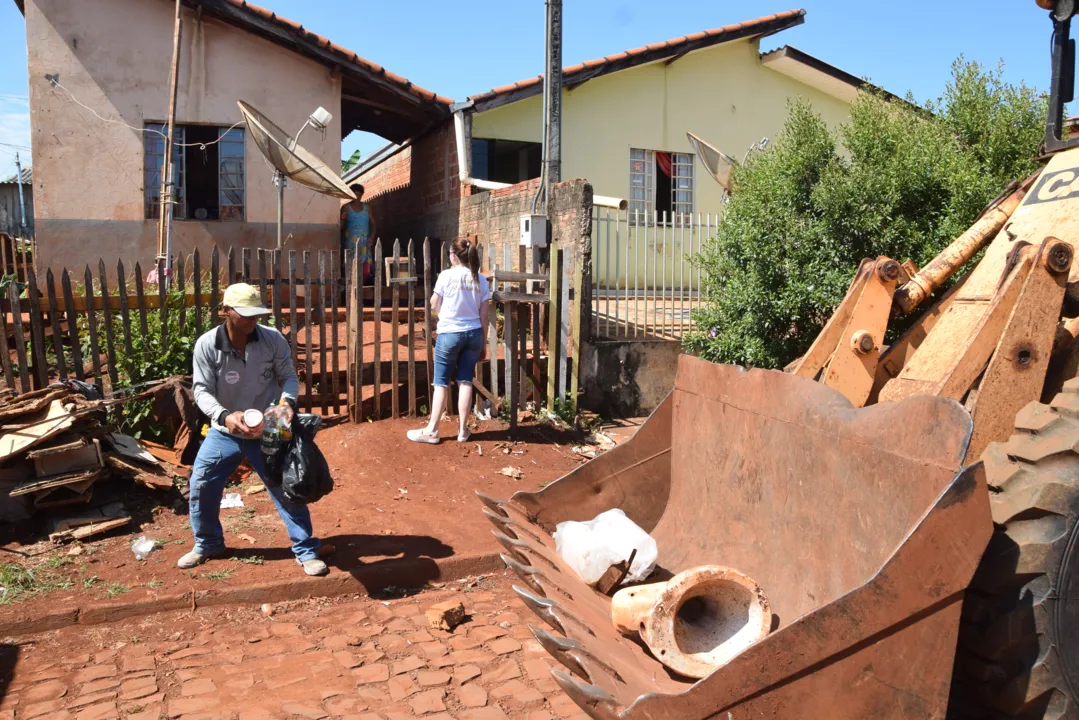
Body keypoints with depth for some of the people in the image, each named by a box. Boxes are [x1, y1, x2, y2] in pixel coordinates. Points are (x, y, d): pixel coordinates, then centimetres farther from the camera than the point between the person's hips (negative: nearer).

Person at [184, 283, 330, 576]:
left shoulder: (273, 339, -14)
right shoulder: (206, 345, -15)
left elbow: (289, 376, -6)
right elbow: (202, 390, -15)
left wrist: (288, 401, -29)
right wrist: (224, 416, -34)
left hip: (267, 432, -1)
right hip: (224, 432, 2)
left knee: (286, 489, -1)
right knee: (200, 486, 9)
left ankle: (306, 550, 12)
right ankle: (208, 544, 34)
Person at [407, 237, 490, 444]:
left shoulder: (446, 275, -8)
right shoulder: (481, 280, 2)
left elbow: (434, 306, 1)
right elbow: (484, 316, 4)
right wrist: (483, 342, 12)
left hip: (449, 334, -3)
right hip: (473, 334, 3)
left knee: (441, 383, 4)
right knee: (465, 381, 9)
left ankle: (432, 430, 11)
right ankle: (463, 431, 13)